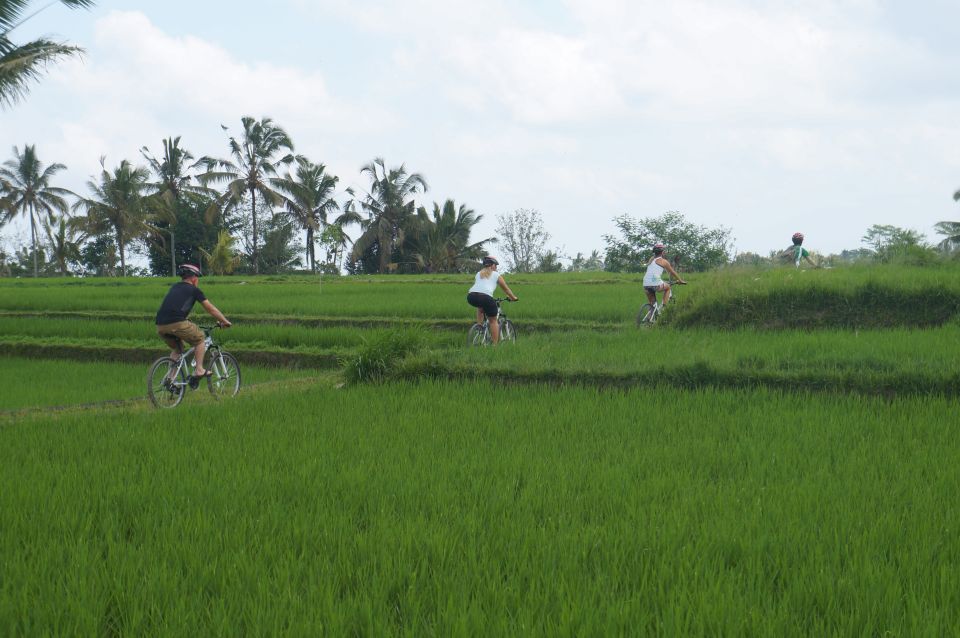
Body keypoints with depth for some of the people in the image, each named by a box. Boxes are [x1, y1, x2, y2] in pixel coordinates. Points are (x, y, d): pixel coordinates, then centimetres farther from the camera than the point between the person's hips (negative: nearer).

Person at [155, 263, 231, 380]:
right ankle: (199, 370, 11)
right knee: (199, 340, 17)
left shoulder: (174, 288, 28)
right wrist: (225, 322, 28)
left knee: (175, 349, 27)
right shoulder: (194, 290, 11)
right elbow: (211, 309, 16)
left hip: (160, 326, 6)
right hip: (177, 323, -6)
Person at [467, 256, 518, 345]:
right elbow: (506, 289, 33)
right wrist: (513, 297, 50)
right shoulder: (496, 275, 22)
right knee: (493, 320, 13)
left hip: (471, 296, 4)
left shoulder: (478, 274, 31)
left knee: (480, 307, 39)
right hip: (485, 296, -4)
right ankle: (495, 344, 10)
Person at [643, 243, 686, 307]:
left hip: (646, 285, 5)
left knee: (652, 304, 27)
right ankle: (664, 306, 16)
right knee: (667, 287, 27)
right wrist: (680, 281, 35)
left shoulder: (651, 259, 23)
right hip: (656, 285, -5)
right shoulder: (663, 261, 8)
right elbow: (672, 273, 19)